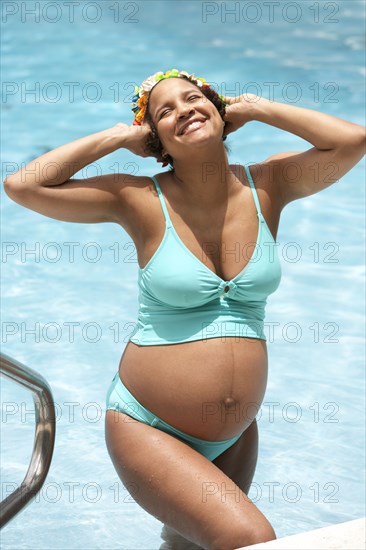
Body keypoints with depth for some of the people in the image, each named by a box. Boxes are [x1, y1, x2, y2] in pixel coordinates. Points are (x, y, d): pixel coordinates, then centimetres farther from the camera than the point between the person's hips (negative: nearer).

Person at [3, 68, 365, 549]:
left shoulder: (268, 186, -2)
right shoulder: (141, 201, -10)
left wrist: (254, 108, -6)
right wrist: (120, 137, -10)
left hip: (235, 436, 4)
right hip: (147, 427, -4)